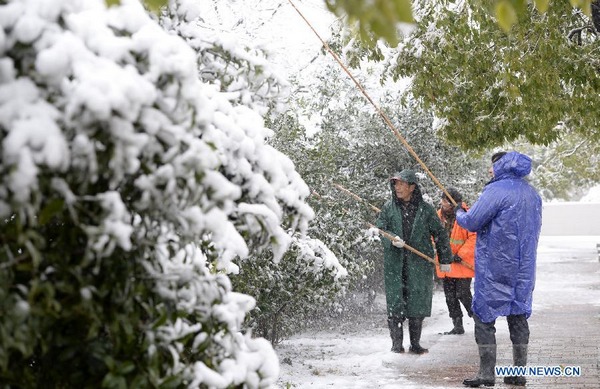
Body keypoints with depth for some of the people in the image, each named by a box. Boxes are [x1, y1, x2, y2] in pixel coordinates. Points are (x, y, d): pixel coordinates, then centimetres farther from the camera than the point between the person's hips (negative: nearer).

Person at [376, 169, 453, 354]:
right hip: (394, 264, 1)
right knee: (395, 303, -1)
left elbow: (440, 234, 8)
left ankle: (415, 343, 13)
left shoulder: (426, 209, 2)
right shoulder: (389, 207, 5)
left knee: (418, 302, 3)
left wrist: (445, 260, 9)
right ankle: (396, 343, 7)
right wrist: (392, 239, -16)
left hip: (419, 264, 0)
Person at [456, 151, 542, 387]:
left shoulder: (495, 191, -14)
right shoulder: (532, 194, 11)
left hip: (494, 267, -7)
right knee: (518, 316, 12)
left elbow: (471, 222, -15)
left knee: (484, 316, 1)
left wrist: (459, 213, 7)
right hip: (523, 268, 7)